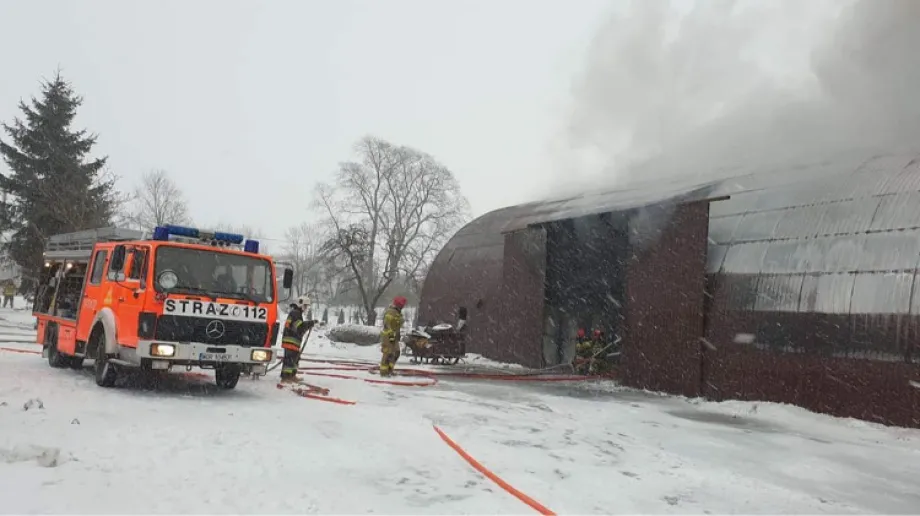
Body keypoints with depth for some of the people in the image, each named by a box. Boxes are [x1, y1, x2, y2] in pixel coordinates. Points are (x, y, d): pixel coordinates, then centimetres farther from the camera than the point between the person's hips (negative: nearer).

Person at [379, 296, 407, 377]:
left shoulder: (397, 312, 16)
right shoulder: (390, 312, -17)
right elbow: (388, 325, -22)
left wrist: (397, 336, 26)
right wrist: (391, 336, -24)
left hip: (394, 336, 10)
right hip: (388, 336, -10)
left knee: (396, 353, 15)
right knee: (388, 354, -8)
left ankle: (389, 369, 26)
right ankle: (384, 372, -2)